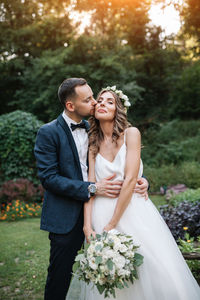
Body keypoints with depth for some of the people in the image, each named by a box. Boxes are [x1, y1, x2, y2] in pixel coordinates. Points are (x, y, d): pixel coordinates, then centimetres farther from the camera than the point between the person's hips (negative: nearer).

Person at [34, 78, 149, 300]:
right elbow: (48, 178, -16)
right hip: (66, 219, -5)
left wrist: (139, 178, -7)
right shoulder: (48, 132, -9)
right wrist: (92, 188, -21)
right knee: (60, 277, 5)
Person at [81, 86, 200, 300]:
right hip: (102, 214, 3)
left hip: (134, 213, -2)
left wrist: (111, 225, -16)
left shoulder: (131, 134, -4)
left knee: (151, 276, -3)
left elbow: (130, 180, -13)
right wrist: (88, 226, -12)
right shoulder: (93, 144, 8)